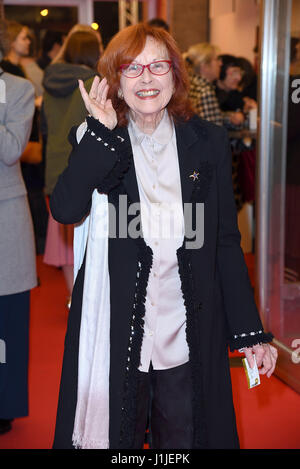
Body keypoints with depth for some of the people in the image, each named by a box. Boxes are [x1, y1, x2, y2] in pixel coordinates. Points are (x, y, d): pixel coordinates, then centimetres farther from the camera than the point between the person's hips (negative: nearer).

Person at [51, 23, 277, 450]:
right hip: (115, 335, -1)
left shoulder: (208, 143, 0)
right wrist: (103, 133, -20)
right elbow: (65, 209, -21)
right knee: (115, 437, 15)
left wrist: (249, 332, 0)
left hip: (187, 340, 1)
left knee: (183, 440, 14)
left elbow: (226, 243, 2)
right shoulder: (95, 141, -2)